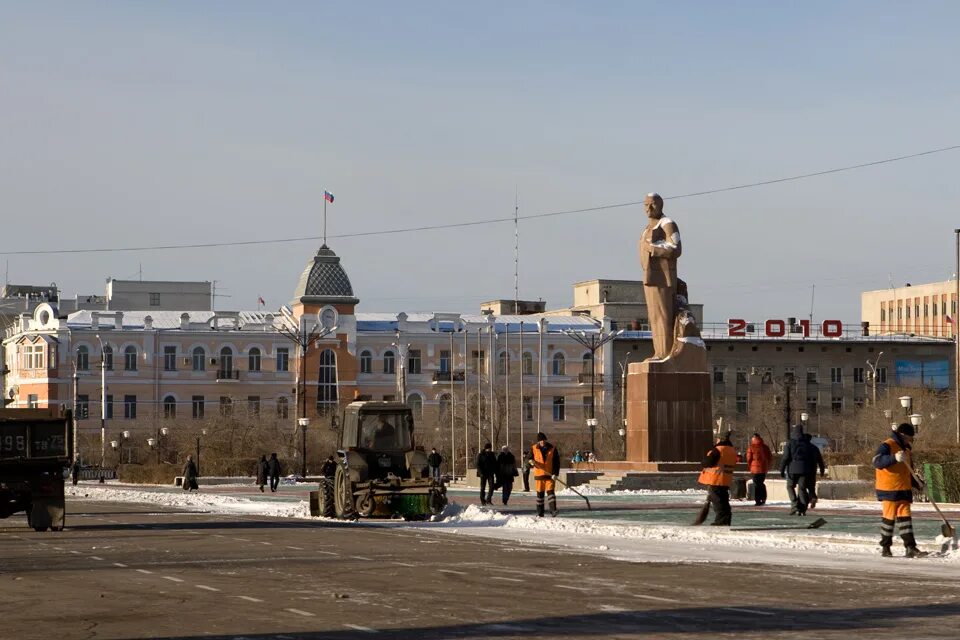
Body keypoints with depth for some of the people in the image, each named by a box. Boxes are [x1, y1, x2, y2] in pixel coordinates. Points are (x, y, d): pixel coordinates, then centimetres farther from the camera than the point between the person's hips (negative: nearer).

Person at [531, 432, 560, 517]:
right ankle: (540, 513, 12)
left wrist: (555, 473, -12)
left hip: (550, 475, -1)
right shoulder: (534, 449, 4)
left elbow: (557, 462, 0)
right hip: (539, 475, 1)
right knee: (540, 494, 6)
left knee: (550, 492, -12)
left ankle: (553, 511, -18)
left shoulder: (552, 449, 1)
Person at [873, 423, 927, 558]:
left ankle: (911, 548, -4)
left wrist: (917, 484, 13)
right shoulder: (887, 446, -10)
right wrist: (894, 458, -41)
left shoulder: (906, 449, 18)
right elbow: (877, 462, -27)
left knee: (905, 517, 2)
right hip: (889, 490, -7)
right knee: (889, 518, -1)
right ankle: (885, 548, 11)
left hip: (904, 490, 7)